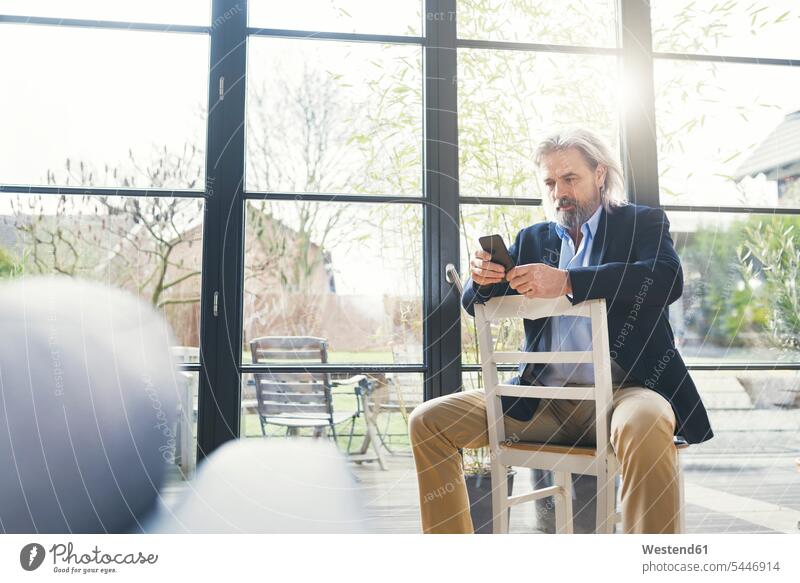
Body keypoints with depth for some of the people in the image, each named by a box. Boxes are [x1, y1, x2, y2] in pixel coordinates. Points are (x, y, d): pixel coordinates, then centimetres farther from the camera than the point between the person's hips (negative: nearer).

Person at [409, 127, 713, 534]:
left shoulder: (642, 223, 7)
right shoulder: (532, 239, 17)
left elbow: (667, 279, -15)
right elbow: (477, 306, 13)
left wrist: (567, 282, -26)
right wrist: (482, 279, -12)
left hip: (622, 390, -4)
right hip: (541, 403, 4)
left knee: (645, 426, -39)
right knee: (428, 422, -9)